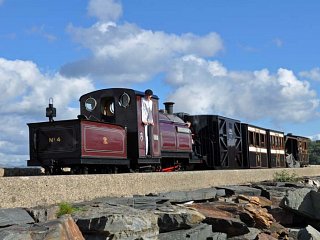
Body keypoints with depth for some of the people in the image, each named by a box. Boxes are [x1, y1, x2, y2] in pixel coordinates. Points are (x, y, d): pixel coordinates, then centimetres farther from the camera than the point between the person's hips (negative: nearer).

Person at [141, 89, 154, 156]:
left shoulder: (151, 101, 21)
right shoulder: (143, 101, -2)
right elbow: (142, 110, -10)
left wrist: (151, 121, 11)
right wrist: (143, 120, -18)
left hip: (149, 122, 7)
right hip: (144, 121, -7)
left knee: (149, 137, 5)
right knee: (145, 137, -13)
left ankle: (149, 152, 7)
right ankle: (145, 152, -15)